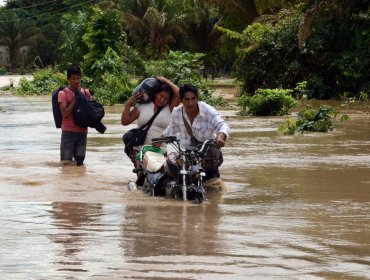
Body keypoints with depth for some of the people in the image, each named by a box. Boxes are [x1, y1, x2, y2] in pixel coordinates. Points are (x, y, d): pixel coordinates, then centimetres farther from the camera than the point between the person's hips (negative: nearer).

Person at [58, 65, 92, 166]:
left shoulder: (85, 92, 6)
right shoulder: (63, 93, -6)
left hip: (82, 131, 3)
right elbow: (64, 114, -15)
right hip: (68, 131, -3)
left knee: (79, 161, 3)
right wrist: (74, 99, -15)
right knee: (66, 161, -3)